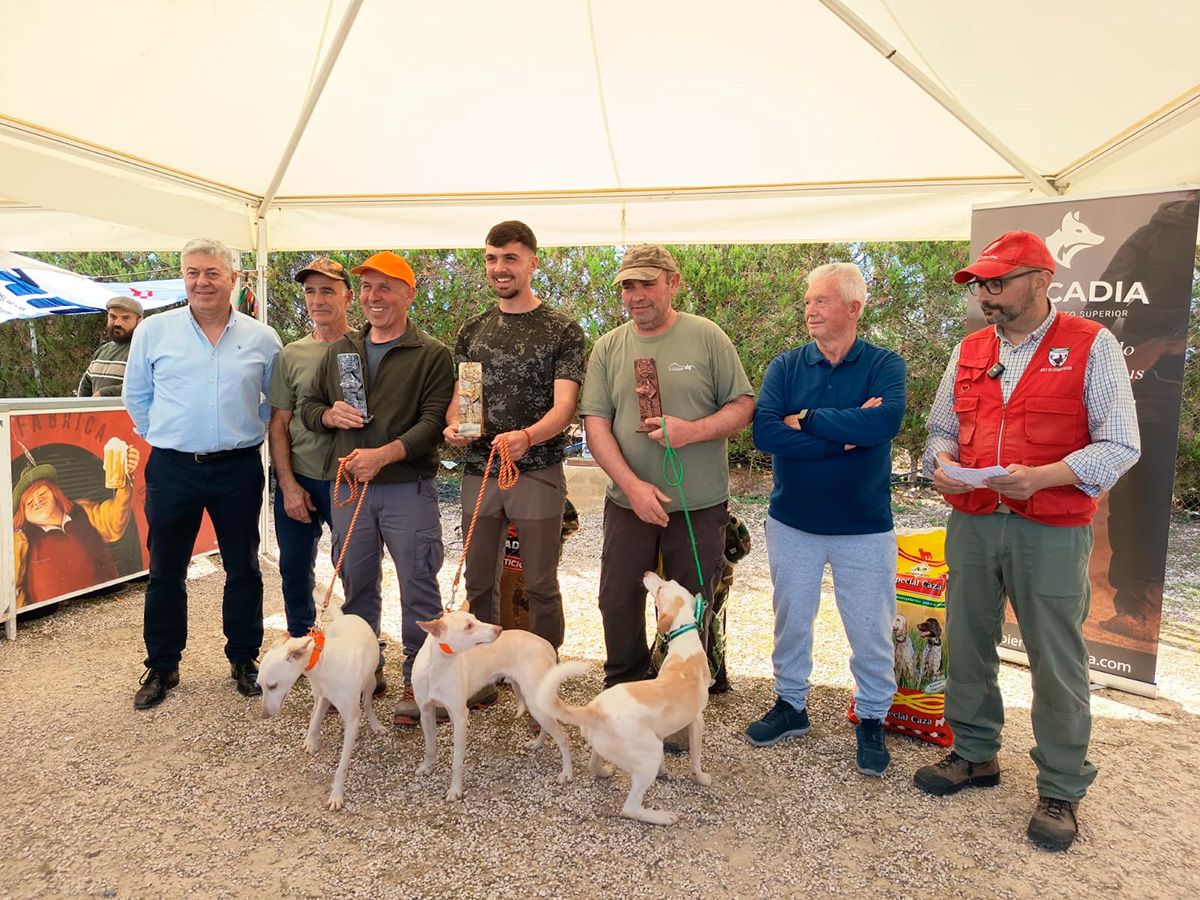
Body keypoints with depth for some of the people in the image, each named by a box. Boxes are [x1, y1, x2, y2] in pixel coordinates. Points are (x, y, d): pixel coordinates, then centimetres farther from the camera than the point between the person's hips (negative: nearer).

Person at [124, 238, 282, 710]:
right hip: (172, 469, 0)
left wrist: (247, 435, 6)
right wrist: (163, 438, 7)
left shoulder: (261, 338, 1)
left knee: (243, 569, 9)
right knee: (165, 572, 10)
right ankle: (162, 666, 26)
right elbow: (137, 397, 10)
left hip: (239, 470, 0)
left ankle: (244, 659, 25)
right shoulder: (154, 331, 1)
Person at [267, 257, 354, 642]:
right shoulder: (291, 355, 5)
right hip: (297, 481, 3)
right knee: (295, 569, 14)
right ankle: (301, 644, 34)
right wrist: (288, 485, -2)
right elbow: (279, 425, 5)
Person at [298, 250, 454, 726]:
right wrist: (329, 415, -2)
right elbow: (308, 406, 21)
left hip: (408, 487, -5)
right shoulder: (339, 352, 15)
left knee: (418, 589, 0)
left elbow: (433, 421, -12)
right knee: (356, 586, 15)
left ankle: (417, 681, 14)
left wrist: (384, 454, -24)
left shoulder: (431, 355, -2)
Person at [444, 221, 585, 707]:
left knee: (540, 585, 6)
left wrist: (527, 436, -32)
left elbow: (564, 406, -12)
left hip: (538, 472, -4)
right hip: (479, 471, 4)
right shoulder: (472, 331, 11)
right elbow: (458, 397, 11)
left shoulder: (562, 330, -3)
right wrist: (454, 425, -12)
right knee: (480, 582, 13)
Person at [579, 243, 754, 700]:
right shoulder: (609, 347, 3)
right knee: (617, 602, 11)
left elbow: (743, 406, -2)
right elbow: (596, 423, -3)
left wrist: (693, 431, -20)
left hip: (699, 506, -2)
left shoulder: (707, 337, -3)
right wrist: (632, 485, -15)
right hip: (629, 502, 2)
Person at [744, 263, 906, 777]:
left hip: (864, 527, -2)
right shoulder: (786, 366, -1)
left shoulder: (883, 366, -6)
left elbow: (886, 422, -27)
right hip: (792, 522, 2)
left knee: (870, 630, 9)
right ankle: (791, 705, 36)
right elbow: (764, 433, -18)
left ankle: (872, 721, 30)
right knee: (791, 621, 16)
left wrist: (807, 419, -20)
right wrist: (846, 435, -20)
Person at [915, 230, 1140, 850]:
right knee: (967, 644, 13)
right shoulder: (969, 351, 10)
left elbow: (1119, 445, -9)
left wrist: (1042, 476, -23)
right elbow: (941, 429, 16)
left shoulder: (1092, 346, -4)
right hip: (972, 525, 5)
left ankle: (1061, 790, 23)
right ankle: (974, 754, 32)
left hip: (1051, 532, -4)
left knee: (1056, 660, 5)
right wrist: (942, 462, -7)